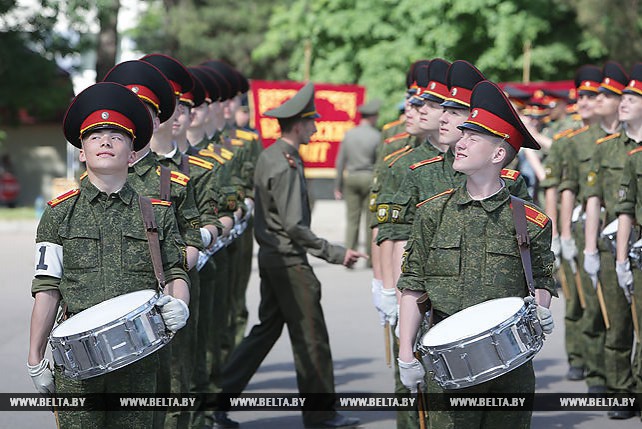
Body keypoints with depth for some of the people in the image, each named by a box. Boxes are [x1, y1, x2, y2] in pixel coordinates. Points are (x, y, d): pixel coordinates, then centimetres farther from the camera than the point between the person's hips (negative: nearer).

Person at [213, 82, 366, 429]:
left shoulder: (269, 156, 11)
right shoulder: (285, 166, -19)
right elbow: (294, 226, -23)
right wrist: (335, 253, -21)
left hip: (271, 255, 10)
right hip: (288, 261, -10)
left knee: (266, 330, 15)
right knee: (311, 338, 1)